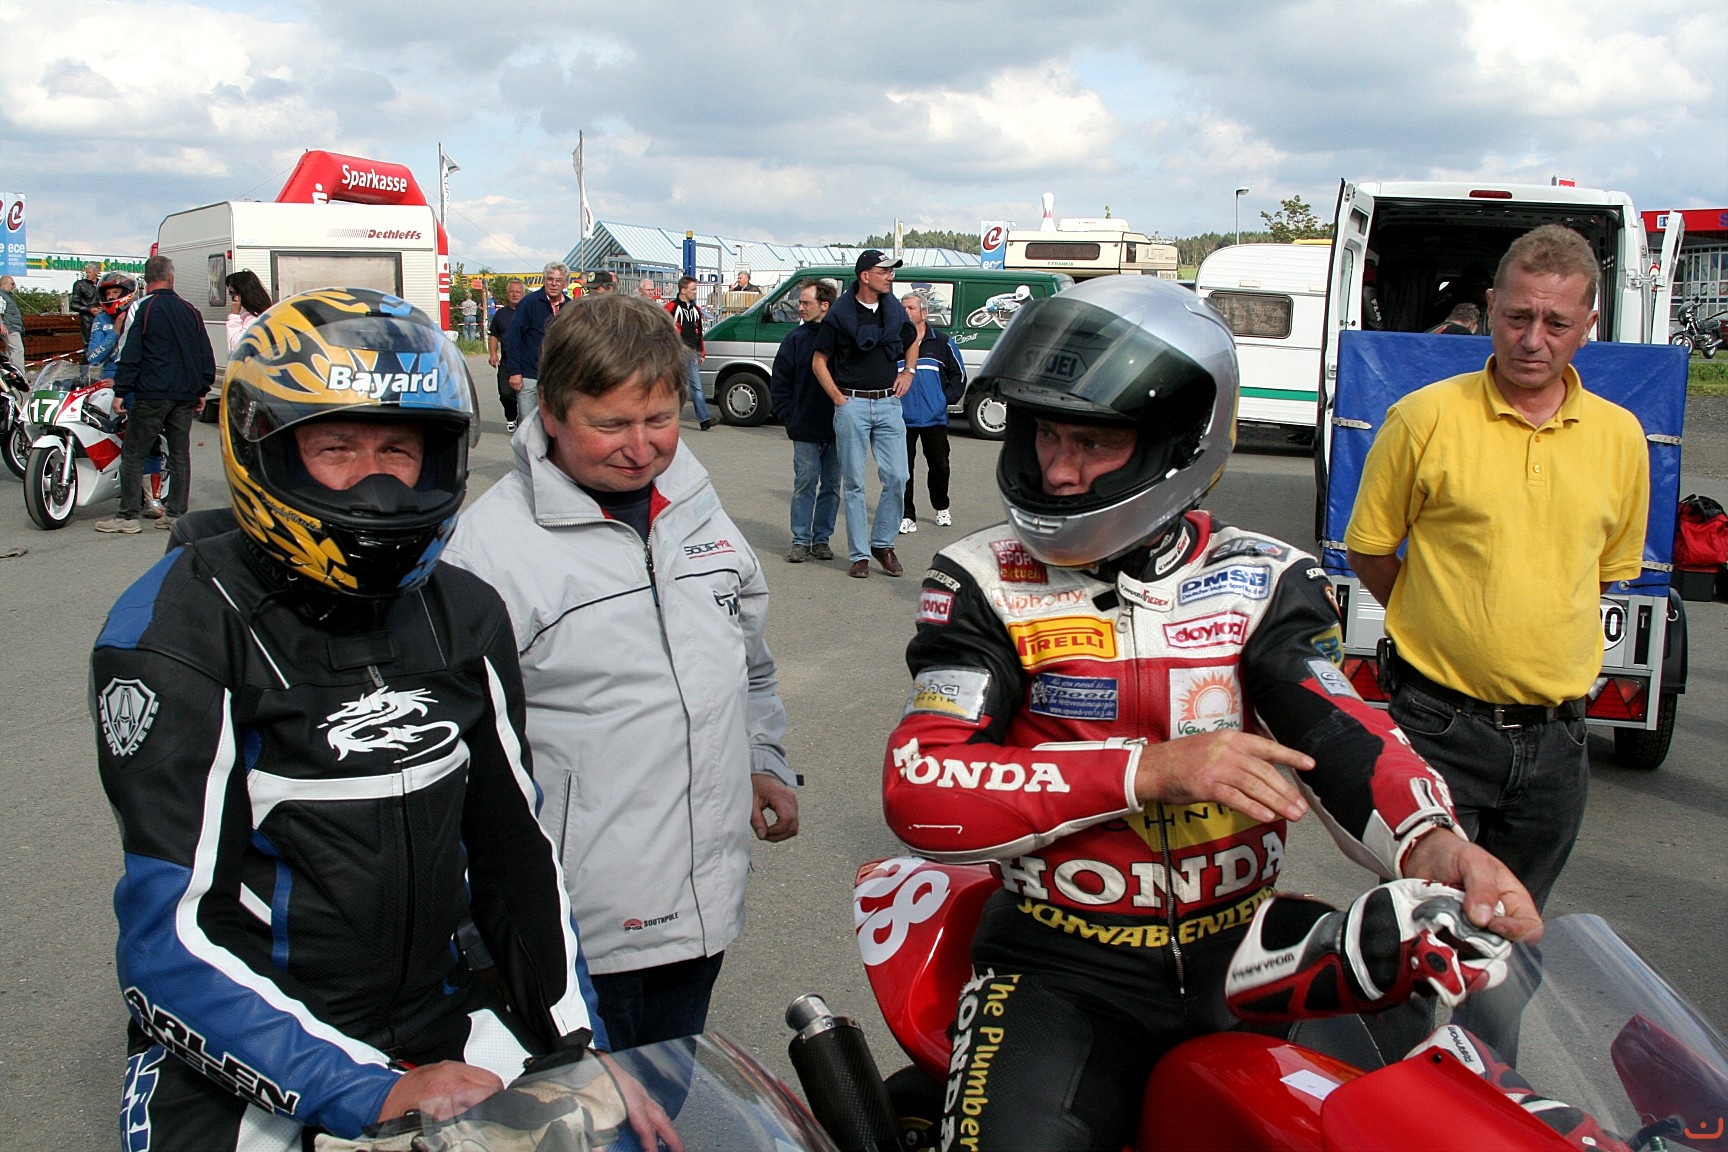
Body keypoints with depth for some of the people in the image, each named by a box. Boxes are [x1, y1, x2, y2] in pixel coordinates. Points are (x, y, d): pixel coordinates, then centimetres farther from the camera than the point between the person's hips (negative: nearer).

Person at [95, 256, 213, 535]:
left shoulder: (141, 308, -6)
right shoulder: (190, 311, 9)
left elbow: (129, 354, -10)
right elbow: (206, 356, 13)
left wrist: (121, 392, -6)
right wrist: (202, 391, 21)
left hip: (151, 395, -5)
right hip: (185, 396, 5)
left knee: (133, 454, 1)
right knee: (180, 454, 9)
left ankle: (127, 516, 0)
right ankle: (176, 513, 11)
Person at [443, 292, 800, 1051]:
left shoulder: (697, 507, 7)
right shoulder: (495, 541, -14)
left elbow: (749, 659, 21)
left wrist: (765, 761, 11)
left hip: (705, 897, 6)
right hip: (579, 927, -6)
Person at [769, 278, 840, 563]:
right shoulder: (796, 338, 2)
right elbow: (779, 382, 6)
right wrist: (790, 418, -1)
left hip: (838, 430, 0)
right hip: (806, 430, 0)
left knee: (832, 486, 8)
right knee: (805, 484, 2)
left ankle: (822, 539, 19)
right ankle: (801, 541, 9)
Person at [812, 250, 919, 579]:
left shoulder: (895, 310, 9)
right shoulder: (839, 314, -3)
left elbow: (912, 342, 29)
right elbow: (819, 361, 2)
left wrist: (908, 373, 14)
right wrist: (839, 398, -4)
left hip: (888, 403, 4)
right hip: (852, 405, -3)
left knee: (897, 477, -3)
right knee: (854, 482, 1)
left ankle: (883, 543, 15)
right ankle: (860, 555, 8)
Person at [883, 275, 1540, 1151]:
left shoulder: (1263, 581, 3)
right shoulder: (985, 581, -4)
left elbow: (1338, 728, -10)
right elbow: (918, 791, -14)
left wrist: (1428, 845, -32)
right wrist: (1150, 769, -21)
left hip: (1244, 950, 3)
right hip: (1066, 971, -3)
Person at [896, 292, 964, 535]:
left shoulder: (942, 342, 5)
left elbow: (959, 374, 13)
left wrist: (947, 398, 3)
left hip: (935, 417, 1)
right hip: (901, 419, -1)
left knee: (939, 465, 9)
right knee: (903, 468, -2)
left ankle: (942, 509, 31)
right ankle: (907, 516, 7)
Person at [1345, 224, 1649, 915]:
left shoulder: (1620, 436, 4)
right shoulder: (1425, 417, -8)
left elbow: (1611, 566, 17)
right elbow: (1367, 550, 0)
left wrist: (1539, 622, 9)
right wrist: (1442, 623, 3)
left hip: (1556, 737, 4)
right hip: (1440, 727, -4)